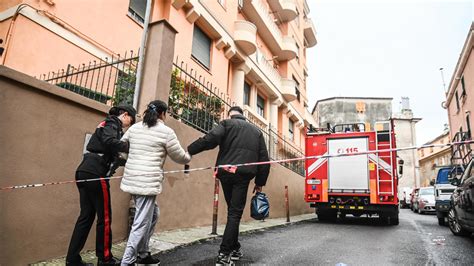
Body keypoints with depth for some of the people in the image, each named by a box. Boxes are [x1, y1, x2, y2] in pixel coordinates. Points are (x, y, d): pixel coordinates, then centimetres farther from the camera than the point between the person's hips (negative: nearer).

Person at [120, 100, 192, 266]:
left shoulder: (134, 128, 12)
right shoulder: (166, 131, -5)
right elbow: (180, 157, 3)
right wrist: (189, 157, 25)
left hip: (132, 180, 8)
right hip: (148, 182, -8)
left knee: (153, 214, 22)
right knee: (142, 224, 0)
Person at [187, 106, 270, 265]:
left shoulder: (227, 124, 9)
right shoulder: (256, 131, 21)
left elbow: (210, 139, -12)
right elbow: (264, 158, 16)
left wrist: (189, 151, -8)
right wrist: (260, 182, 19)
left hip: (226, 172, -1)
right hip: (244, 174, 1)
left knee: (233, 211, 15)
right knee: (235, 213, 3)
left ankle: (234, 248, 24)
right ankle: (224, 253, -2)